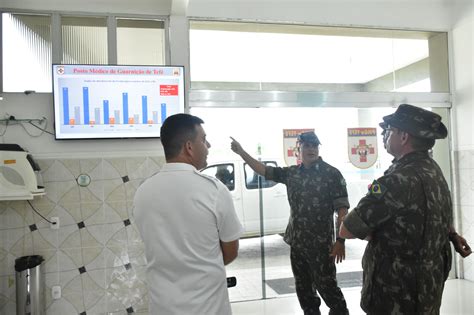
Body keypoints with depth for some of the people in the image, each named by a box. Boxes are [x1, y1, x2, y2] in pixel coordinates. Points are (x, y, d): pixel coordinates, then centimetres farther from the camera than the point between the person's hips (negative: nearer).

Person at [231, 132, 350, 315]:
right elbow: (264, 170, 10)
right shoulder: (291, 173, 5)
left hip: (320, 244, -5)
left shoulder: (331, 173, -9)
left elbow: (341, 209, -11)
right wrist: (241, 152, 4)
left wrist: (340, 240, -17)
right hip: (296, 242, 5)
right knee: (303, 288, 17)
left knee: (326, 287, 4)